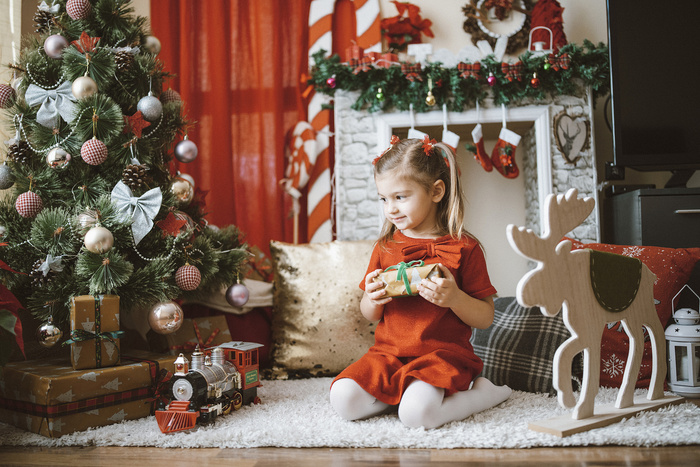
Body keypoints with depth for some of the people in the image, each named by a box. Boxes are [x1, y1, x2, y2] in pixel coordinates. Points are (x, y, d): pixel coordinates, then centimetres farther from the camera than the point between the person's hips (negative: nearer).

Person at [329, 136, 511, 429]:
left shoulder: (463, 248, -3)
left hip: (442, 354, -4)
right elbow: (370, 315, 16)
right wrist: (372, 300, -9)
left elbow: (485, 319, -2)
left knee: (416, 414, -30)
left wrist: (454, 298, -22)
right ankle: (405, 391, 2)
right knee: (344, 399, -19)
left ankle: (485, 392, -4)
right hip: (388, 354, 4)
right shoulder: (385, 247, 9)